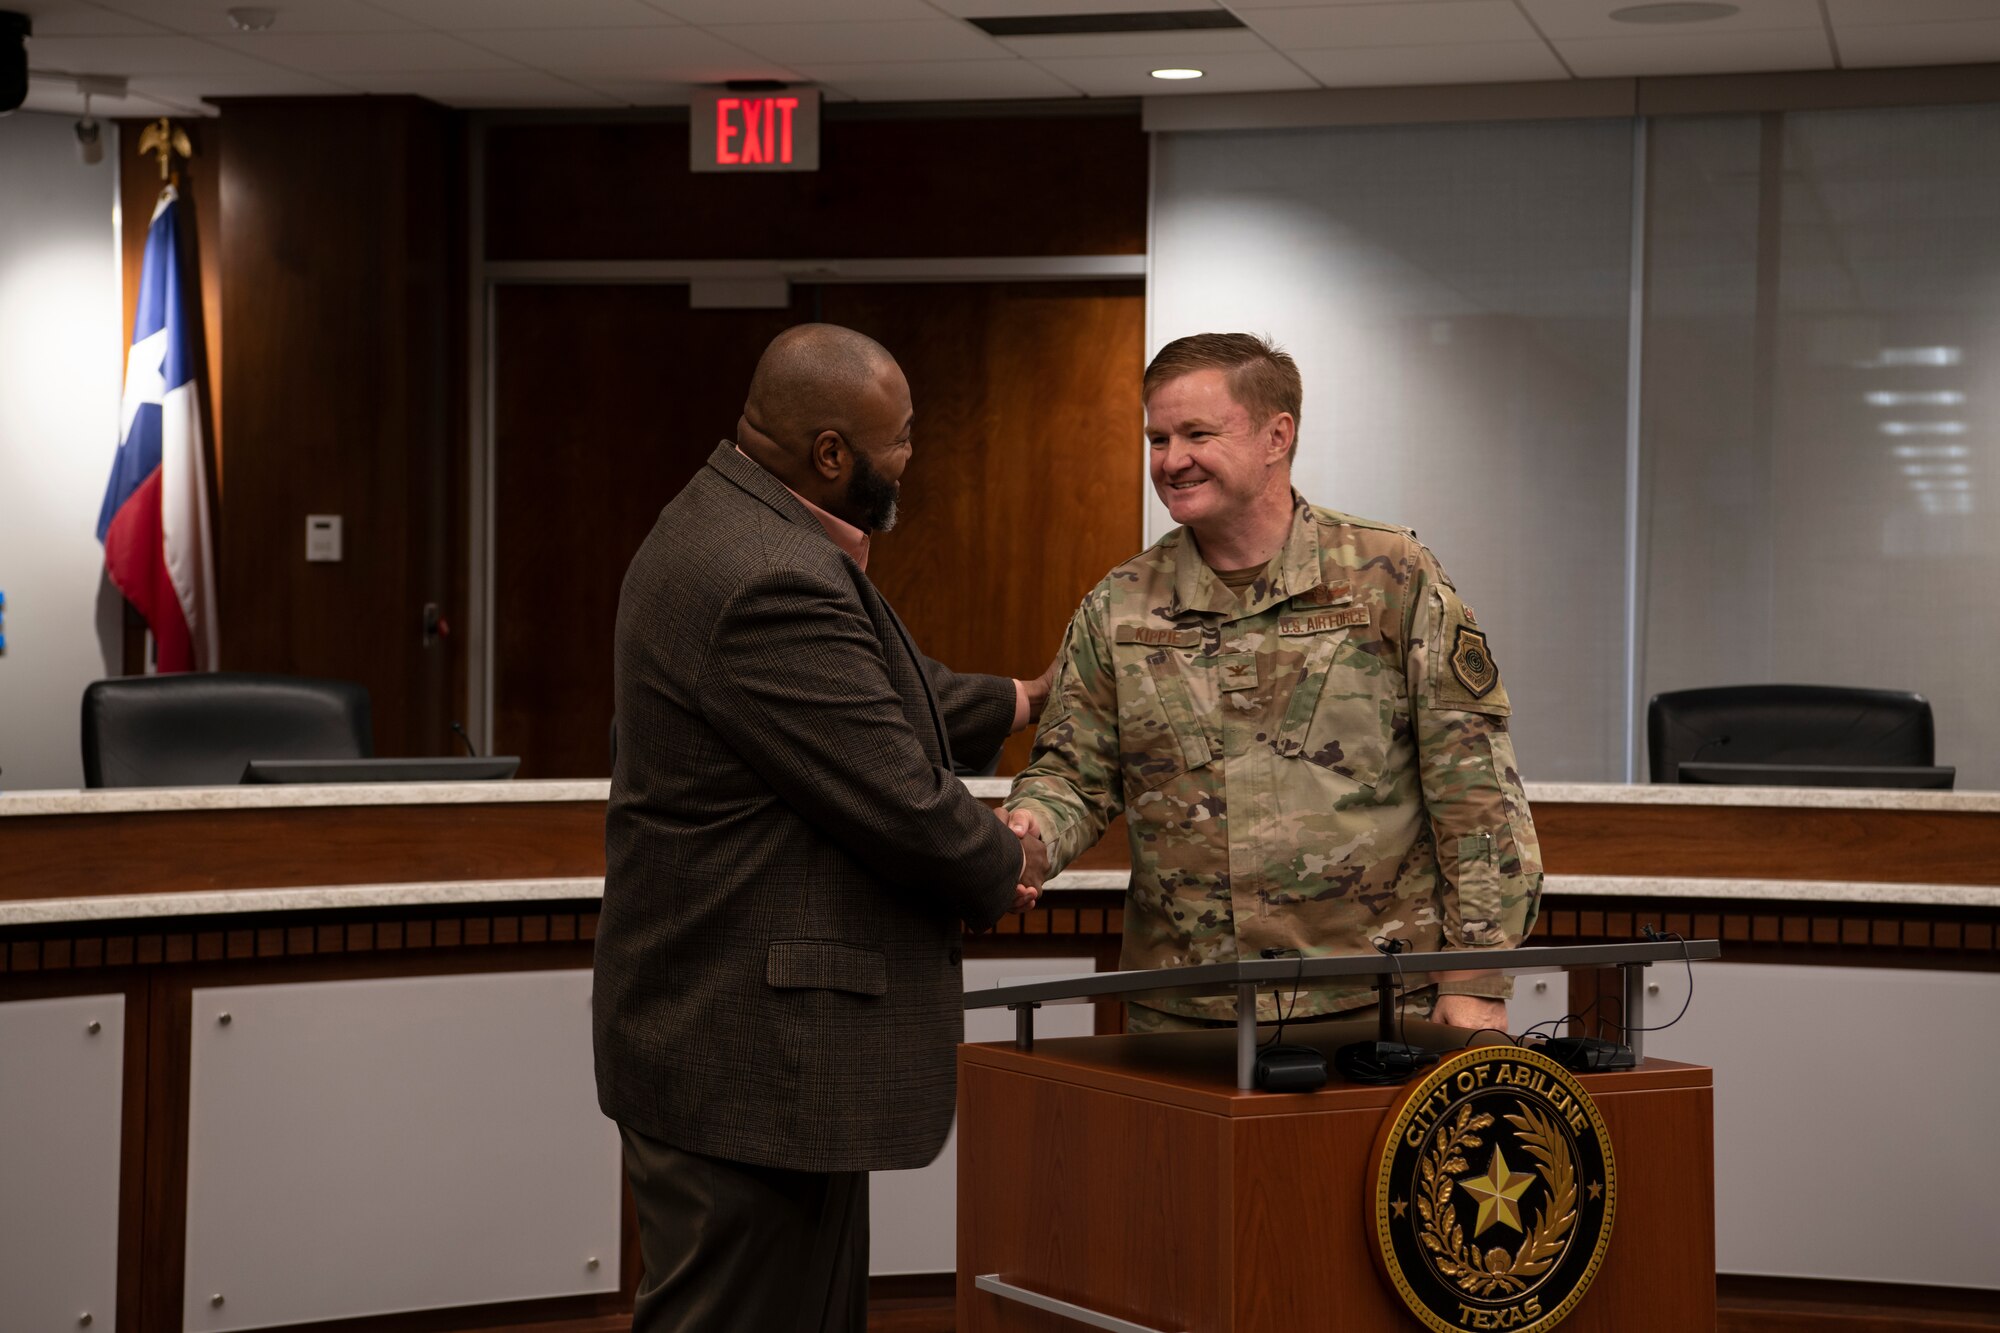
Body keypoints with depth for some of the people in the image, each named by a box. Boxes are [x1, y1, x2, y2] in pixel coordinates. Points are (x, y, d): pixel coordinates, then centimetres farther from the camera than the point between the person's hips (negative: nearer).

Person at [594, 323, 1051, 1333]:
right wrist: (1009, 868, -1)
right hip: (751, 1054, -11)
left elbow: (880, 697, 26)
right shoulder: (771, 584, -25)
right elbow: (901, 805, -21)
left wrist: (1020, 702, 36)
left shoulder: (735, 524, 11)